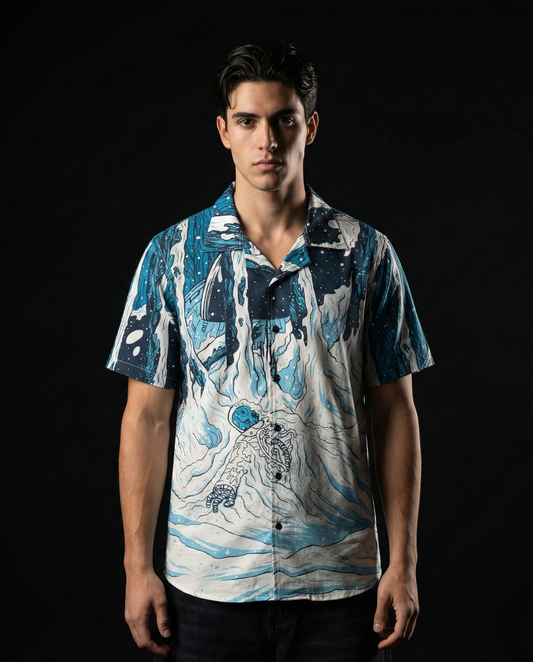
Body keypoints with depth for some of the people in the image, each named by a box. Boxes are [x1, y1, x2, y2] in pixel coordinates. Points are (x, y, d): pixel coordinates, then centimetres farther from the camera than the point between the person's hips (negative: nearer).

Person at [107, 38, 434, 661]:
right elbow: (146, 416, 1)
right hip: (208, 580, 0)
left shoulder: (366, 253, 0)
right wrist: (137, 565, -2)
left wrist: (403, 562, -1)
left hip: (339, 582, 0)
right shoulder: (173, 254, 0)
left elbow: (394, 412, 2)